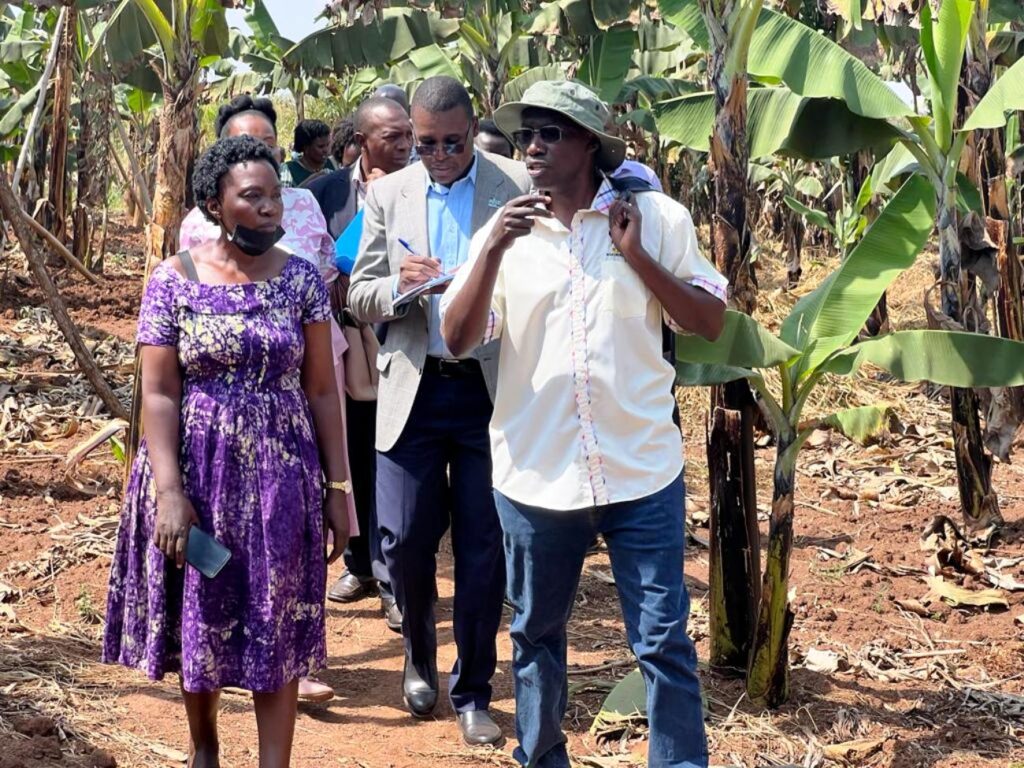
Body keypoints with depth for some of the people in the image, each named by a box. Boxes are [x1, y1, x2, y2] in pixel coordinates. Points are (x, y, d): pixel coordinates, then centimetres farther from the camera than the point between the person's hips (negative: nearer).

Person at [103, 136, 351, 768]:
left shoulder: (301, 279, -1)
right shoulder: (174, 281, -5)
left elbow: (322, 390, 1)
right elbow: (159, 394, -8)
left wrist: (337, 487, 0)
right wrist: (169, 492, -16)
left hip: (282, 475, 1)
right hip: (199, 473, 0)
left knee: (277, 628, 3)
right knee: (201, 618, 13)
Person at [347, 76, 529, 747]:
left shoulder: (518, 187, -1)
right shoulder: (388, 194, 7)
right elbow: (360, 297, 7)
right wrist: (400, 286, -15)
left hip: (490, 390, -1)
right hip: (413, 390, 2)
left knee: (484, 547, 4)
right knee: (405, 539, 2)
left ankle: (472, 692, 19)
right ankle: (419, 651, 32)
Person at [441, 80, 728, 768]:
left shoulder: (658, 218, -2)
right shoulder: (505, 231, 2)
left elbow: (712, 322, -3)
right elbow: (457, 340, -6)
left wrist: (636, 255, -14)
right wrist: (494, 251, -19)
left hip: (641, 471, -2)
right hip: (535, 473, 2)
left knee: (664, 641, 1)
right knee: (537, 636, 16)